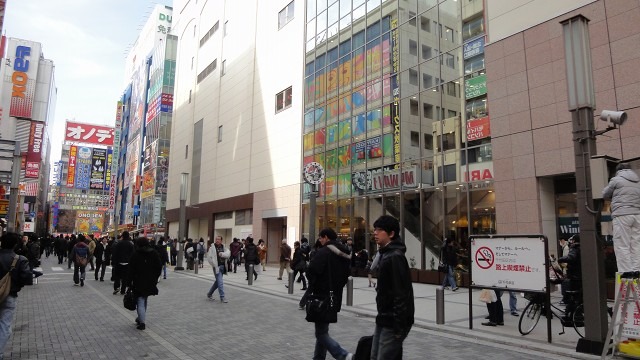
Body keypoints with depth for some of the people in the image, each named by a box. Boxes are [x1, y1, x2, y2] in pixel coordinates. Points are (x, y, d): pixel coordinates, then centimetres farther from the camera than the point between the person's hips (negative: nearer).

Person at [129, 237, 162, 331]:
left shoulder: (135, 254, -8)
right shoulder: (154, 253, 3)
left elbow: (131, 269, -8)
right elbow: (159, 267, 5)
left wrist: (131, 280, 0)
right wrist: (155, 278, 13)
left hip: (139, 282, -4)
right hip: (150, 282, 4)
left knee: (140, 301, -1)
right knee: (144, 300, 19)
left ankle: (142, 322, -7)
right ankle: (141, 318, 29)